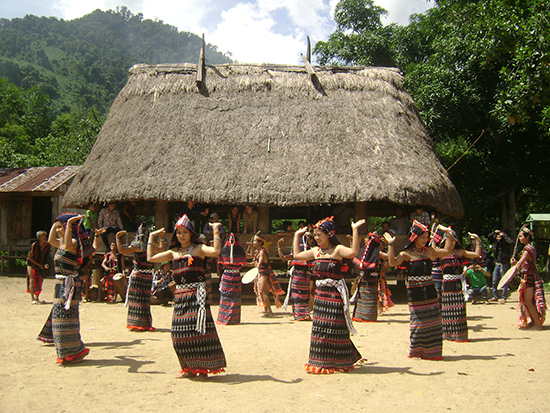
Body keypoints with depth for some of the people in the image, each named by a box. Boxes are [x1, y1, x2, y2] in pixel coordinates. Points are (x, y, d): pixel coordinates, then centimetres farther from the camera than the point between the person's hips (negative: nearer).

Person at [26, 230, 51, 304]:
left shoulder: (47, 245, -8)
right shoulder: (34, 245, -20)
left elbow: (47, 256, 5)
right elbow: (30, 258, -14)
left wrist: (46, 264, -11)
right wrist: (39, 265, -15)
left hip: (41, 264, 5)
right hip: (32, 263, -5)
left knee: (40, 280, 2)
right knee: (32, 279, -11)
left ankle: (37, 298, 11)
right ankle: (32, 298, -6)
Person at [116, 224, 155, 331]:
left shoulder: (137, 245, -7)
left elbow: (122, 250, -14)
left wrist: (118, 238, -3)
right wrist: (161, 239, 35)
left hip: (137, 274, -4)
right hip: (148, 275, 4)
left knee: (136, 298, 1)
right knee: (145, 299, 8)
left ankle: (136, 323, 3)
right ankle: (146, 324, 12)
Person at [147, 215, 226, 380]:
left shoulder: (198, 248, 1)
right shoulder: (174, 253, 17)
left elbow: (216, 251, -17)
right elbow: (151, 257, 16)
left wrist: (216, 231, -15)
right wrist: (151, 237, 22)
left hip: (196, 293, -5)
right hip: (180, 295, 5)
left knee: (198, 329, -8)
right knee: (180, 333, 4)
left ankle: (202, 369, 4)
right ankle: (189, 368, 19)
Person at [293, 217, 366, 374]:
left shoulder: (337, 249, -9)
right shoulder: (316, 251, 12)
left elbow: (354, 252, -28)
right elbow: (297, 255, 24)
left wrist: (355, 230, -30)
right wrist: (297, 236, 27)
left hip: (335, 293, -7)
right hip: (320, 293, 7)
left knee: (334, 328, -3)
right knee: (320, 326, 10)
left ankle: (339, 362, 10)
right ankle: (322, 361, 22)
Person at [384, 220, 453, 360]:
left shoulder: (429, 251, 9)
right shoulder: (407, 254, -5)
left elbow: (447, 251, 10)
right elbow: (393, 262, -19)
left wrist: (448, 234, 9)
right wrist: (390, 245, -22)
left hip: (430, 291, 5)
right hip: (415, 293, -4)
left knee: (433, 321, 5)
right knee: (419, 322, -3)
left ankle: (431, 352, 18)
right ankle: (415, 351, 15)